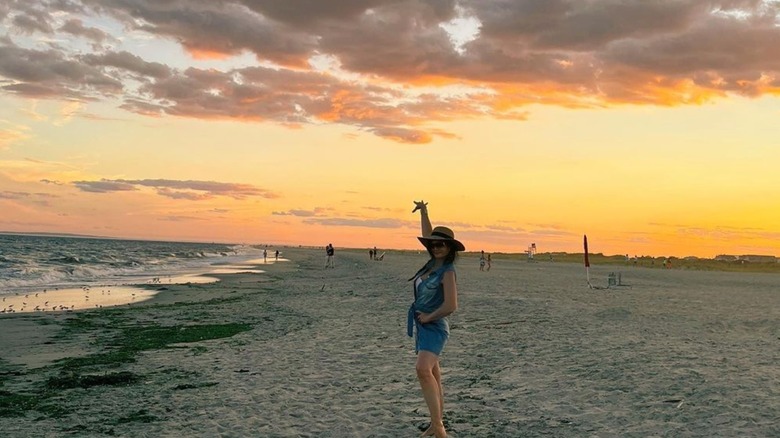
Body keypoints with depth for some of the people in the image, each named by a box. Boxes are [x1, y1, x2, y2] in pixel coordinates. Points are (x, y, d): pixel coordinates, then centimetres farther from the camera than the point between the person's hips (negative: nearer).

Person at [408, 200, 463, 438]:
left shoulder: (447, 271, -15)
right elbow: (427, 234, 19)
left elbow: (450, 306, -21)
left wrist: (428, 318, -12)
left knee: (423, 369, -27)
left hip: (434, 327, -9)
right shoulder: (433, 262, 6)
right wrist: (423, 211, 16)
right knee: (433, 376, 13)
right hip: (422, 325, 9)